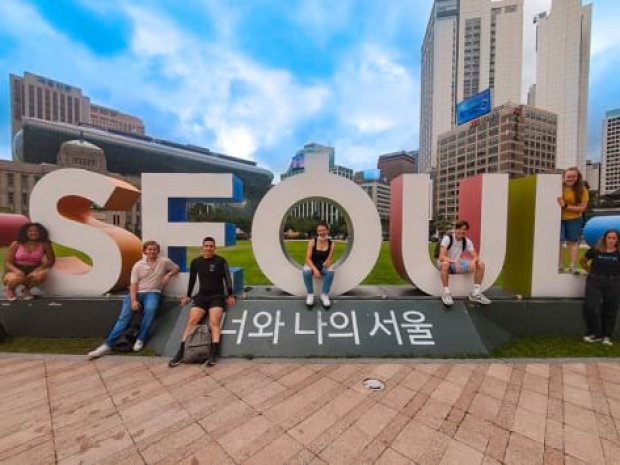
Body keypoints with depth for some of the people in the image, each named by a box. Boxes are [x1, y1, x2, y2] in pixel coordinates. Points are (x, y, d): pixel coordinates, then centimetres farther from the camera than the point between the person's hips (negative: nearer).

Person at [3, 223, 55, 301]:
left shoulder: (44, 245, -8)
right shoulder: (16, 244, -8)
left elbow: (51, 260, -2)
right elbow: (7, 262, -5)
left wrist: (39, 268, -21)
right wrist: (17, 271, -27)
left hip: (32, 271, 1)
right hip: (16, 270, -1)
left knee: (42, 274, -33)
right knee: (17, 278, -36)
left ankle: (26, 289, 1)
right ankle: (10, 288, 6)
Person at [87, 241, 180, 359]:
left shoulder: (164, 261, 1)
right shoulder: (138, 265, 5)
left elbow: (176, 268, 15)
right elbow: (133, 284, 1)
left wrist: (168, 275, -7)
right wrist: (133, 300, -13)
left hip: (153, 293, -2)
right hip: (137, 292, 3)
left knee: (150, 309, -32)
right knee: (124, 316, -15)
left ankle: (140, 339, -17)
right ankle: (108, 345, -10)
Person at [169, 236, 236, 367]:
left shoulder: (221, 261, -2)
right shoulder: (196, 262, 8)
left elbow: (227, 278, 0)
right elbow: (192, 279, 18)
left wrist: (230, 295, -3)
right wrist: (188, 296, 18)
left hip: (217, 297, -3)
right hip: (201, 296, 3)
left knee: (214, 324, -18)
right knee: (191, 322, -12)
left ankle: (213, 354, -19)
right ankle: (181, 353, -7)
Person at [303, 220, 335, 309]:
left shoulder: (331, 244, -6)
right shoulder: (312, 241, -11)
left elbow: (330, 259, -7)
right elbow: (308, 258, -16)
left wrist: (328, 262, -32)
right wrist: (314, 269, -32)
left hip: (324, 266, 1)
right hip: (312, 265, -1)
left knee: (330, 271, -33)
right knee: (306, 271, -35)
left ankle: (324, 295, -13)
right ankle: (310, 294, -11)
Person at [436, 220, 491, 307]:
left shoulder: (467, 241, -3)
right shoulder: (447, 238, -20)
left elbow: (475, 256, -6)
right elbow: (441, 257, -28)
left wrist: (473, 261, -30)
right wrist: (455, 262, -44)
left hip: (458, 264, 6)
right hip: (446, 262, -5)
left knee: (481, 264, -11)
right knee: (445, 264, -41)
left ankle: (476, 293, -1)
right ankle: (446, 293, -27)